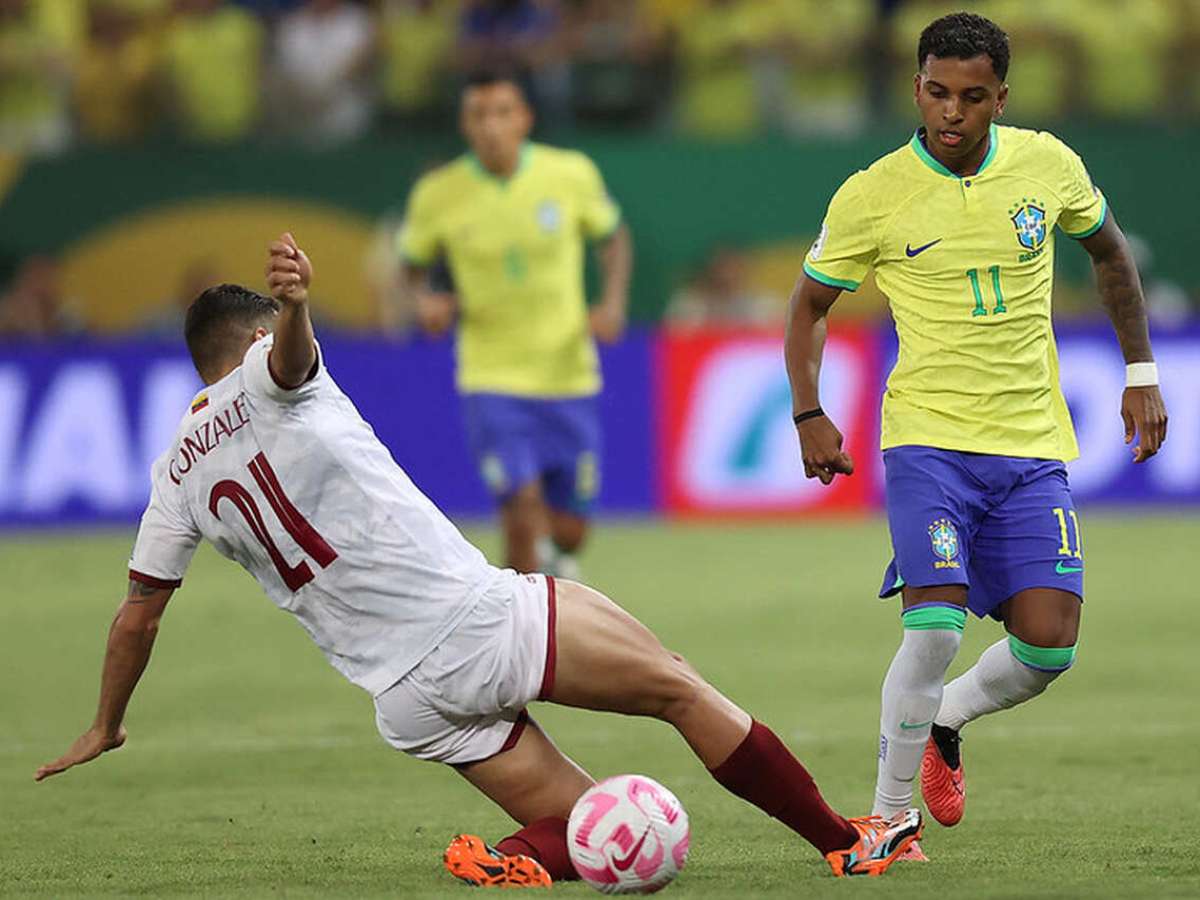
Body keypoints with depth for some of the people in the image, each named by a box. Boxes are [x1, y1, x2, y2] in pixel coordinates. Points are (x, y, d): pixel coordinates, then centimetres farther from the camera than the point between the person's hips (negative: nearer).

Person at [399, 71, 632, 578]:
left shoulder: (571, 174, -6)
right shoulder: (438, 194, -8)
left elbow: (613, 237, 10)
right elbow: (412, 265, 8)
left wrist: (613, 303, -6)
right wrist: (424, 299, -14)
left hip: (568, 378, 2)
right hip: (493, 380, -2)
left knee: (568, 531, 9)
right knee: (523, 513, -19)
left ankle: (556, 563, 45)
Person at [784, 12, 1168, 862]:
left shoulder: (1046, 164, 1)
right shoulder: (871, 197, -6)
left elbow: (1110, 254, 19)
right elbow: (810, 305, 8)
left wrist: (1142, 372, 15)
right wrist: (810, 415, -5)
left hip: (1033, 445, 3)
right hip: (929, 438, -3)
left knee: (1048, 646, -7)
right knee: (936, 625, -21)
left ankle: (942, 723, 26)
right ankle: (888, 818, -3)